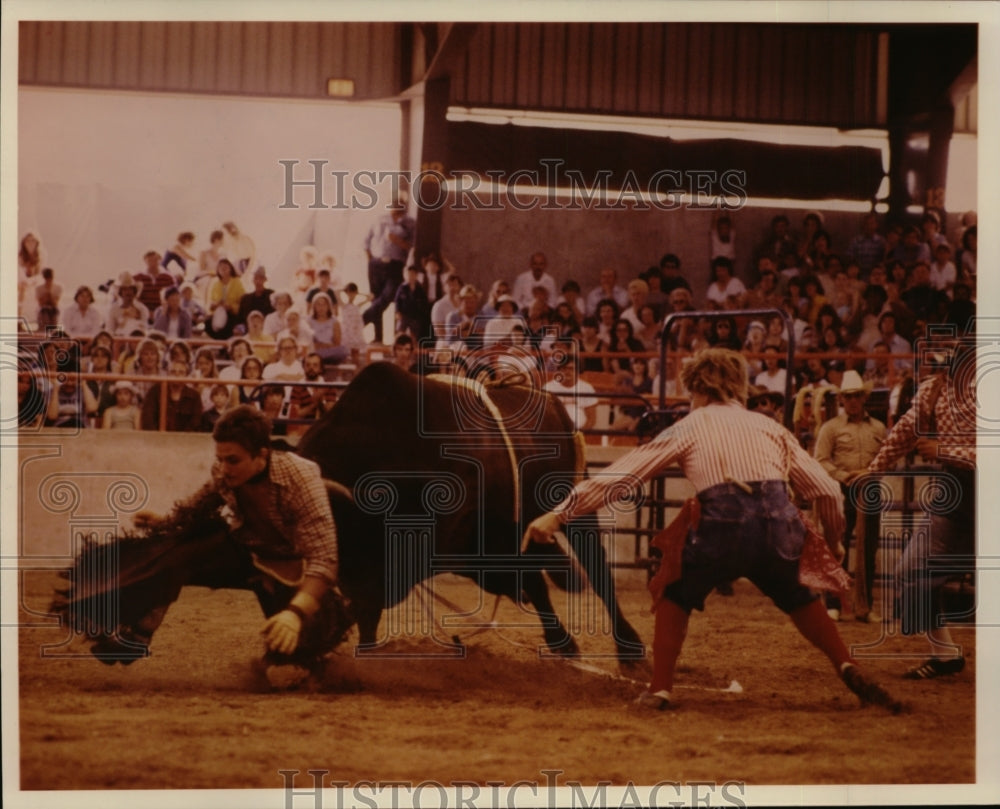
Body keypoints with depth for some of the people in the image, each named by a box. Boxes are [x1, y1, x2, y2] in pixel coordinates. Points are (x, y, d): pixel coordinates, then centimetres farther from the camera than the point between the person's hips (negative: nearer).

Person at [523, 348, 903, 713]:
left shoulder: (688, 428, 18)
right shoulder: (769, 427, 24)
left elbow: (619, 476, 15)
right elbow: (827, 490, 20)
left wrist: (557, 515, 17)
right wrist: (834, 540, 38)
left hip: (724, 526, -3)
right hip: (782, 526, 3)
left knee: (676, 595, 25)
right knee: (798, 599, 32)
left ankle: (660, 689, 15)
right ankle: (849, 669, 18)